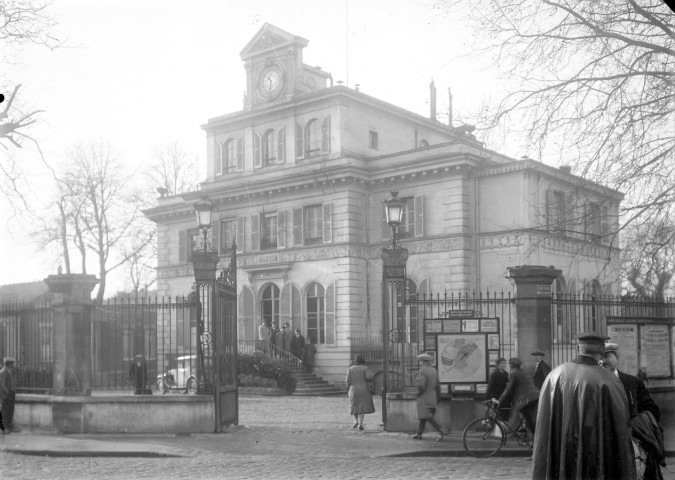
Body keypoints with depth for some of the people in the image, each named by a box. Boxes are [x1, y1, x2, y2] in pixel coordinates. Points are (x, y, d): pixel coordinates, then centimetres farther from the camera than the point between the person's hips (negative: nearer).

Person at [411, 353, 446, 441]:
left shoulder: (423, 371, -15)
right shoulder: (434, 370, 7)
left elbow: (421, 385, -25)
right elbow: (437, 386, 11)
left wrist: (418, 393, -6)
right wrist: (437, 399, 17)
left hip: (424, 398, -8)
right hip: (432, 397, 8)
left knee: (428, 417, -8)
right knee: (421, 417, 16)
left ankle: (440, 431, -19)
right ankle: (419, 434, 20)